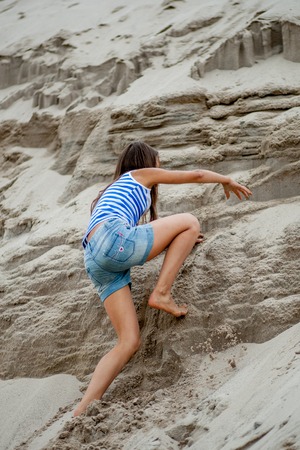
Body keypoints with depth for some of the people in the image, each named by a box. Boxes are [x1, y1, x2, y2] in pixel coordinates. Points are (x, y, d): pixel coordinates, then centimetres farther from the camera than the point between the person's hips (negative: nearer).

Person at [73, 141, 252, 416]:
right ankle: (161, 293, -3)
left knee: (129, 343, -1)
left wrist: (176, 241, 55)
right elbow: (196, 175, 24)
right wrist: (227, 181, 42)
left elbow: (133, 232, 47)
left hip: (96, 264, 8)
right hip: (114, 238, -7)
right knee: (190, 221, 8)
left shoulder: (114, 192, 40)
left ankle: (82, 411, -15)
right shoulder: (142, 174, 20)